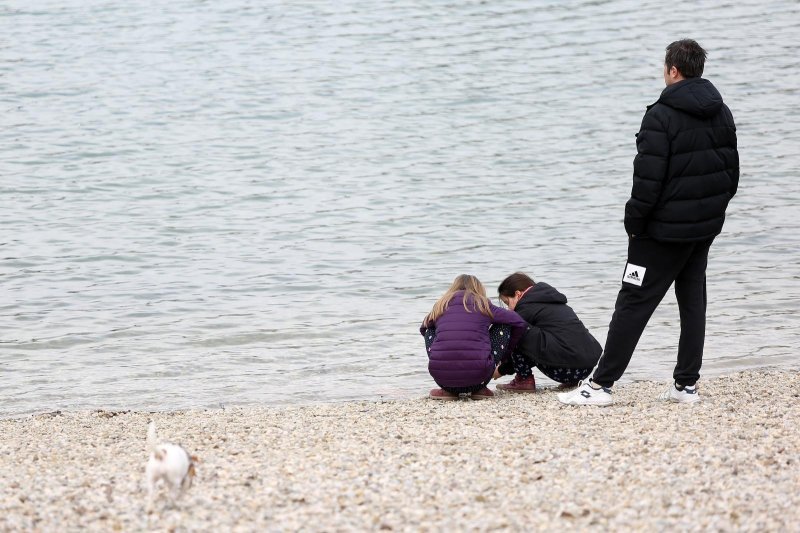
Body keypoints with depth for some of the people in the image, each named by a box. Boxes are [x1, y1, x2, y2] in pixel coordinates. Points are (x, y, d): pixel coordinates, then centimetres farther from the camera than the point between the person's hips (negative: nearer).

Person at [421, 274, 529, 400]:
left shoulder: (440, 306, 21)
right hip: (476, 375, -2)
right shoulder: (483, 305, 15)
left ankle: (449, 389, 20)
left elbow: (424, 328, 40)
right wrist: (507, 350, 36)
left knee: (430, 331, 31)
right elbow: (520, 323, 18)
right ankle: (479, 388, 15)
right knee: (503, 328, 22)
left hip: (440, 375, 2)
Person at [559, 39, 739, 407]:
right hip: (707, 225, 7)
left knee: (634, 303, -4)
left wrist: (634, 221, -9)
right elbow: (732, 169, 14)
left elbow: (648, 177, -19)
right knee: (693, 301, 14)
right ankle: (686, 384, 13)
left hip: (666, 227, -7)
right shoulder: (722, 114, 7)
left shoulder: (661, 117, -17)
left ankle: (600, 384, -4)